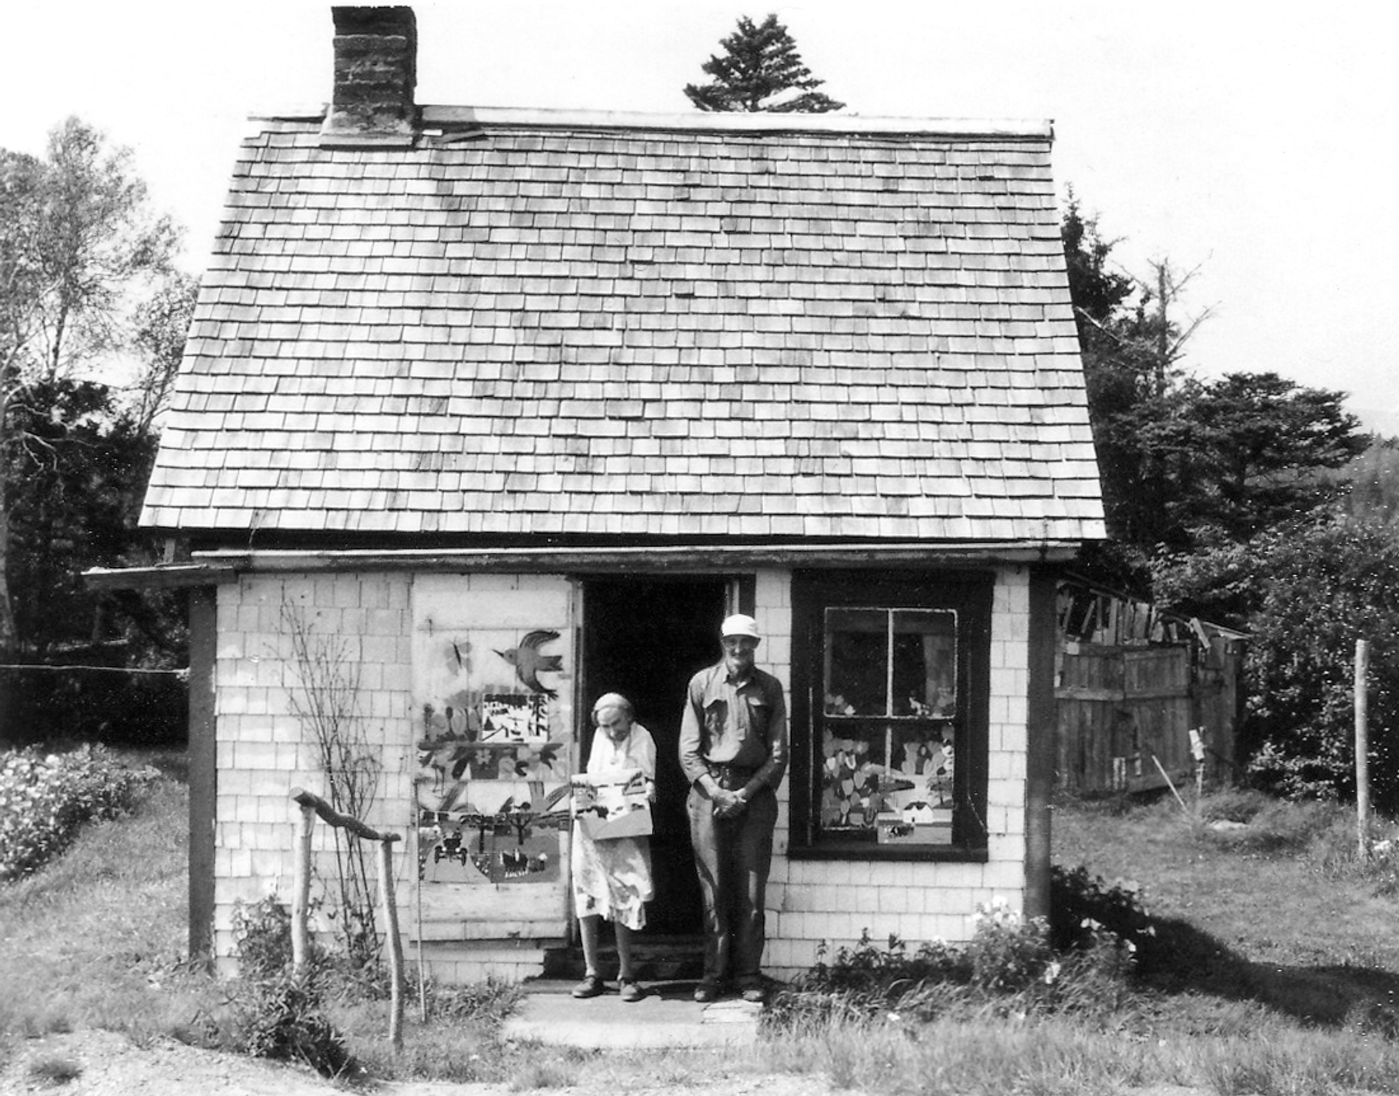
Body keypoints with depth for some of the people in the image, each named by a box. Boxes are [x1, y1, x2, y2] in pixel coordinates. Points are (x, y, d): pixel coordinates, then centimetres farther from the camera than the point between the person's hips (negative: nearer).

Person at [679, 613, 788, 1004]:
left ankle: (749, 975, 4)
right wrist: (716, 791, -9)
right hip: (708, 790, 0)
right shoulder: (702, 684, 7)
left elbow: (778, 753, 5)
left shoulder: (769, 688, 9)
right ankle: (713, 974, 4)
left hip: (754, 793, 1)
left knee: (751, 890, -1)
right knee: (713, 888, -1)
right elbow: (688, 750, 3)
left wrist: (747, 792, -7)